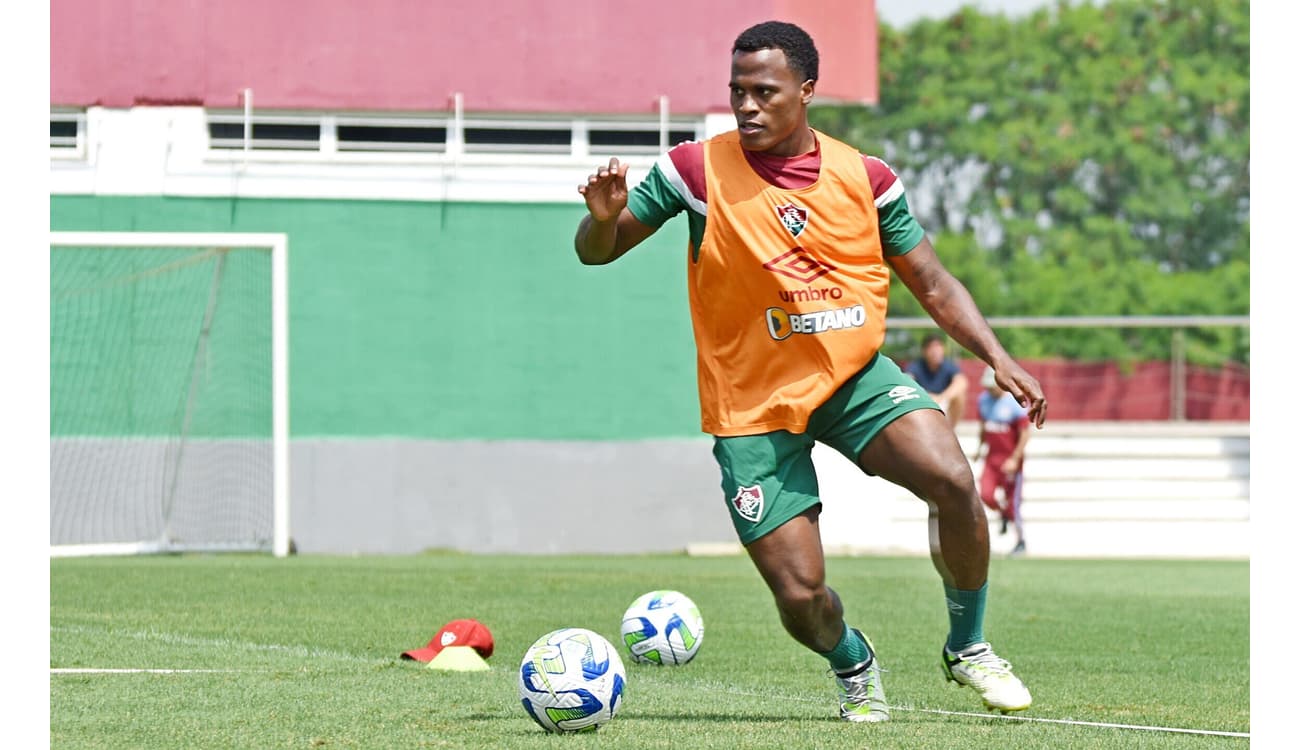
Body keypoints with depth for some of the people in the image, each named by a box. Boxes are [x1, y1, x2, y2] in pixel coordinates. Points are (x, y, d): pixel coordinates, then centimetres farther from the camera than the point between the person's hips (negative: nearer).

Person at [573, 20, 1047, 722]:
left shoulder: (864, 178, 0)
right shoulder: (699, 170, -6)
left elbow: (932, 284, 8)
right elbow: (596, 250, 0)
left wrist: (997, 357, -5)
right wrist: (605, 217, -24)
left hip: (855, 375, 2)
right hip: (752, 405, -1)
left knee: (952, 479, -25)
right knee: (800, 593, -8)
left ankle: (967, 647, 0)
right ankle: (853, 665, 30)